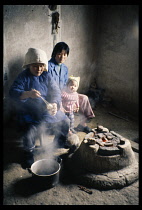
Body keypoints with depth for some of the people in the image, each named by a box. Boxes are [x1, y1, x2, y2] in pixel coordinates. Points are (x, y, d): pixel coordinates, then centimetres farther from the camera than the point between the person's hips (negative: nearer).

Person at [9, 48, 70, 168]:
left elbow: (56, 91, -2)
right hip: (29, 112, -4)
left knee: (65, 122, -3)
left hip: (47, 109, 5)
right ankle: (28, 153, 3)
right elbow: (13, 92, -19)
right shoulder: (23, 77, -7)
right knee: (31, 130, -29)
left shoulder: (46, 76, 5)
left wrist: (55, 104, -24)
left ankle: (58, 145, 25)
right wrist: (28, 94, -39)